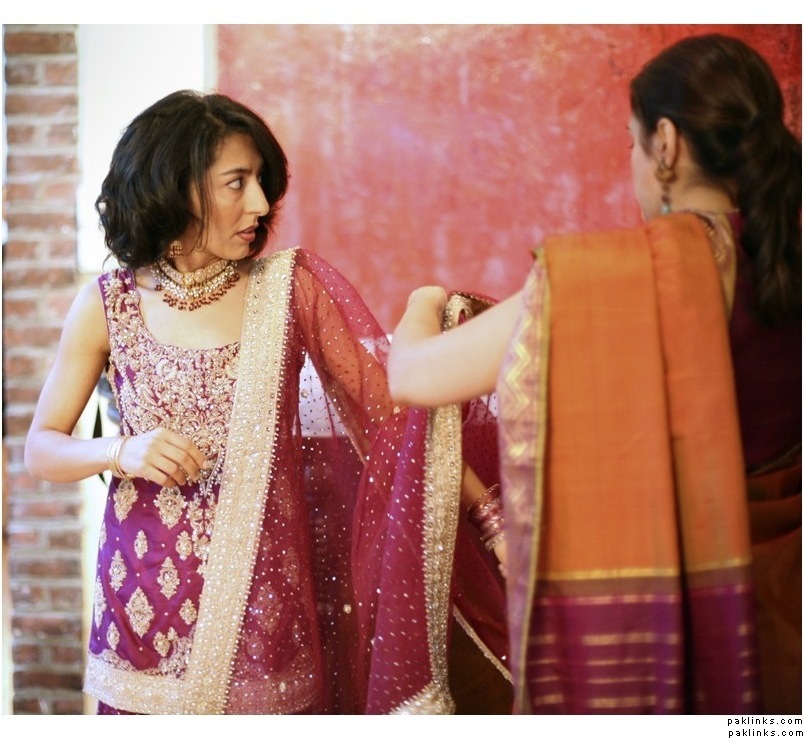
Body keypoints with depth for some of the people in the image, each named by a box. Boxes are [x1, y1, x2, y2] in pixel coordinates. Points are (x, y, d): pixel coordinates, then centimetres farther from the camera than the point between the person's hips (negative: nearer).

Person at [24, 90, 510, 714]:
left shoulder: (289, 286, -4)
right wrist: (120, 451, -16)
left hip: (265, 587, 0)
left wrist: (488, 511, -15)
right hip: (150, 589, 1)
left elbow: (392, 404, -7)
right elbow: (41, 448, 4)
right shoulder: (109, 305, -2)